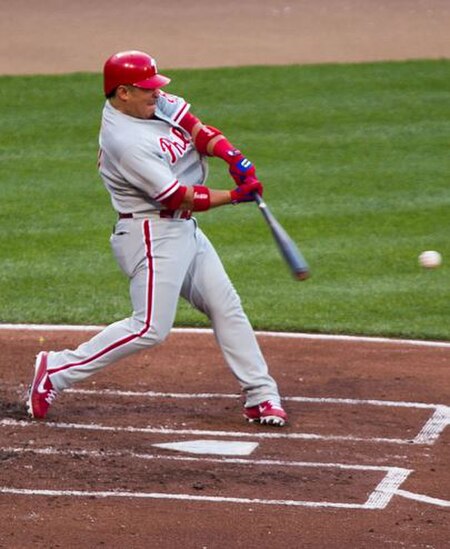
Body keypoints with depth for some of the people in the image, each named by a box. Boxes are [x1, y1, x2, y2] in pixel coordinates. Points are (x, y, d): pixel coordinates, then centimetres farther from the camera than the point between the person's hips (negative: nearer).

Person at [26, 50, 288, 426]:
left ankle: (261, 395, 13)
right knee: (152, 327, -13)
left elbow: (197, 130, 0)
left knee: (226, 307, 9)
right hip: (152, 236, -10)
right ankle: (57, 370, -5)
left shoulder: (155, 102, 1)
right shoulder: (126, 142, -25)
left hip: (184, 229, 10)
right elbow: (180, 197, -23)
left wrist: (234, 158, -18)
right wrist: (236, 196, -15)